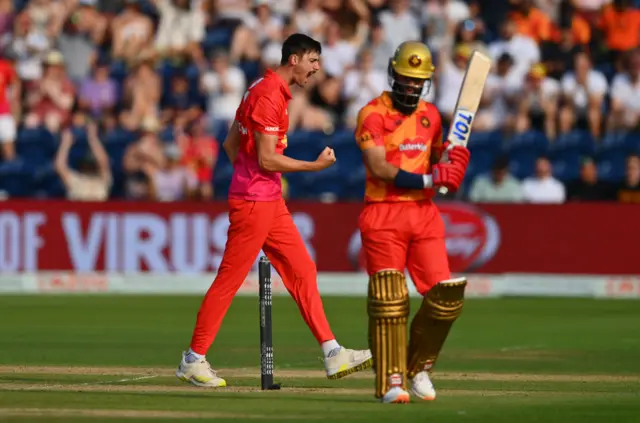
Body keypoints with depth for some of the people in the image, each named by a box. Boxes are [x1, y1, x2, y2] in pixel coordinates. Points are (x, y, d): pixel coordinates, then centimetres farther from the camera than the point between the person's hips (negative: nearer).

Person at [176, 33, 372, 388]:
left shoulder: (263, 89, 14)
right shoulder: (269, 95, -17)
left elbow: (230, 143, 19)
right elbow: (267, 159, -20)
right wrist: (316, 165, -12)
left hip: (271, 202, 10)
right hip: (254, 202, -10)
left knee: (302, 271, 8)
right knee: (229, 280, -4)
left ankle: (332, 354, 8)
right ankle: (193, 361, 3)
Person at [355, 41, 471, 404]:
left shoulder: (431, 115, 15)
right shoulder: (373, 114, -5)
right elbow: (379, 169, -16)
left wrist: (451, 163, 4)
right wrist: (427, 179, -23)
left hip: (424, 214, 5)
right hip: (384, 216, -5)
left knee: (446, 296, -3)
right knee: (389, 301, -8)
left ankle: (419, 366, 17)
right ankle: (391, 381, -4)